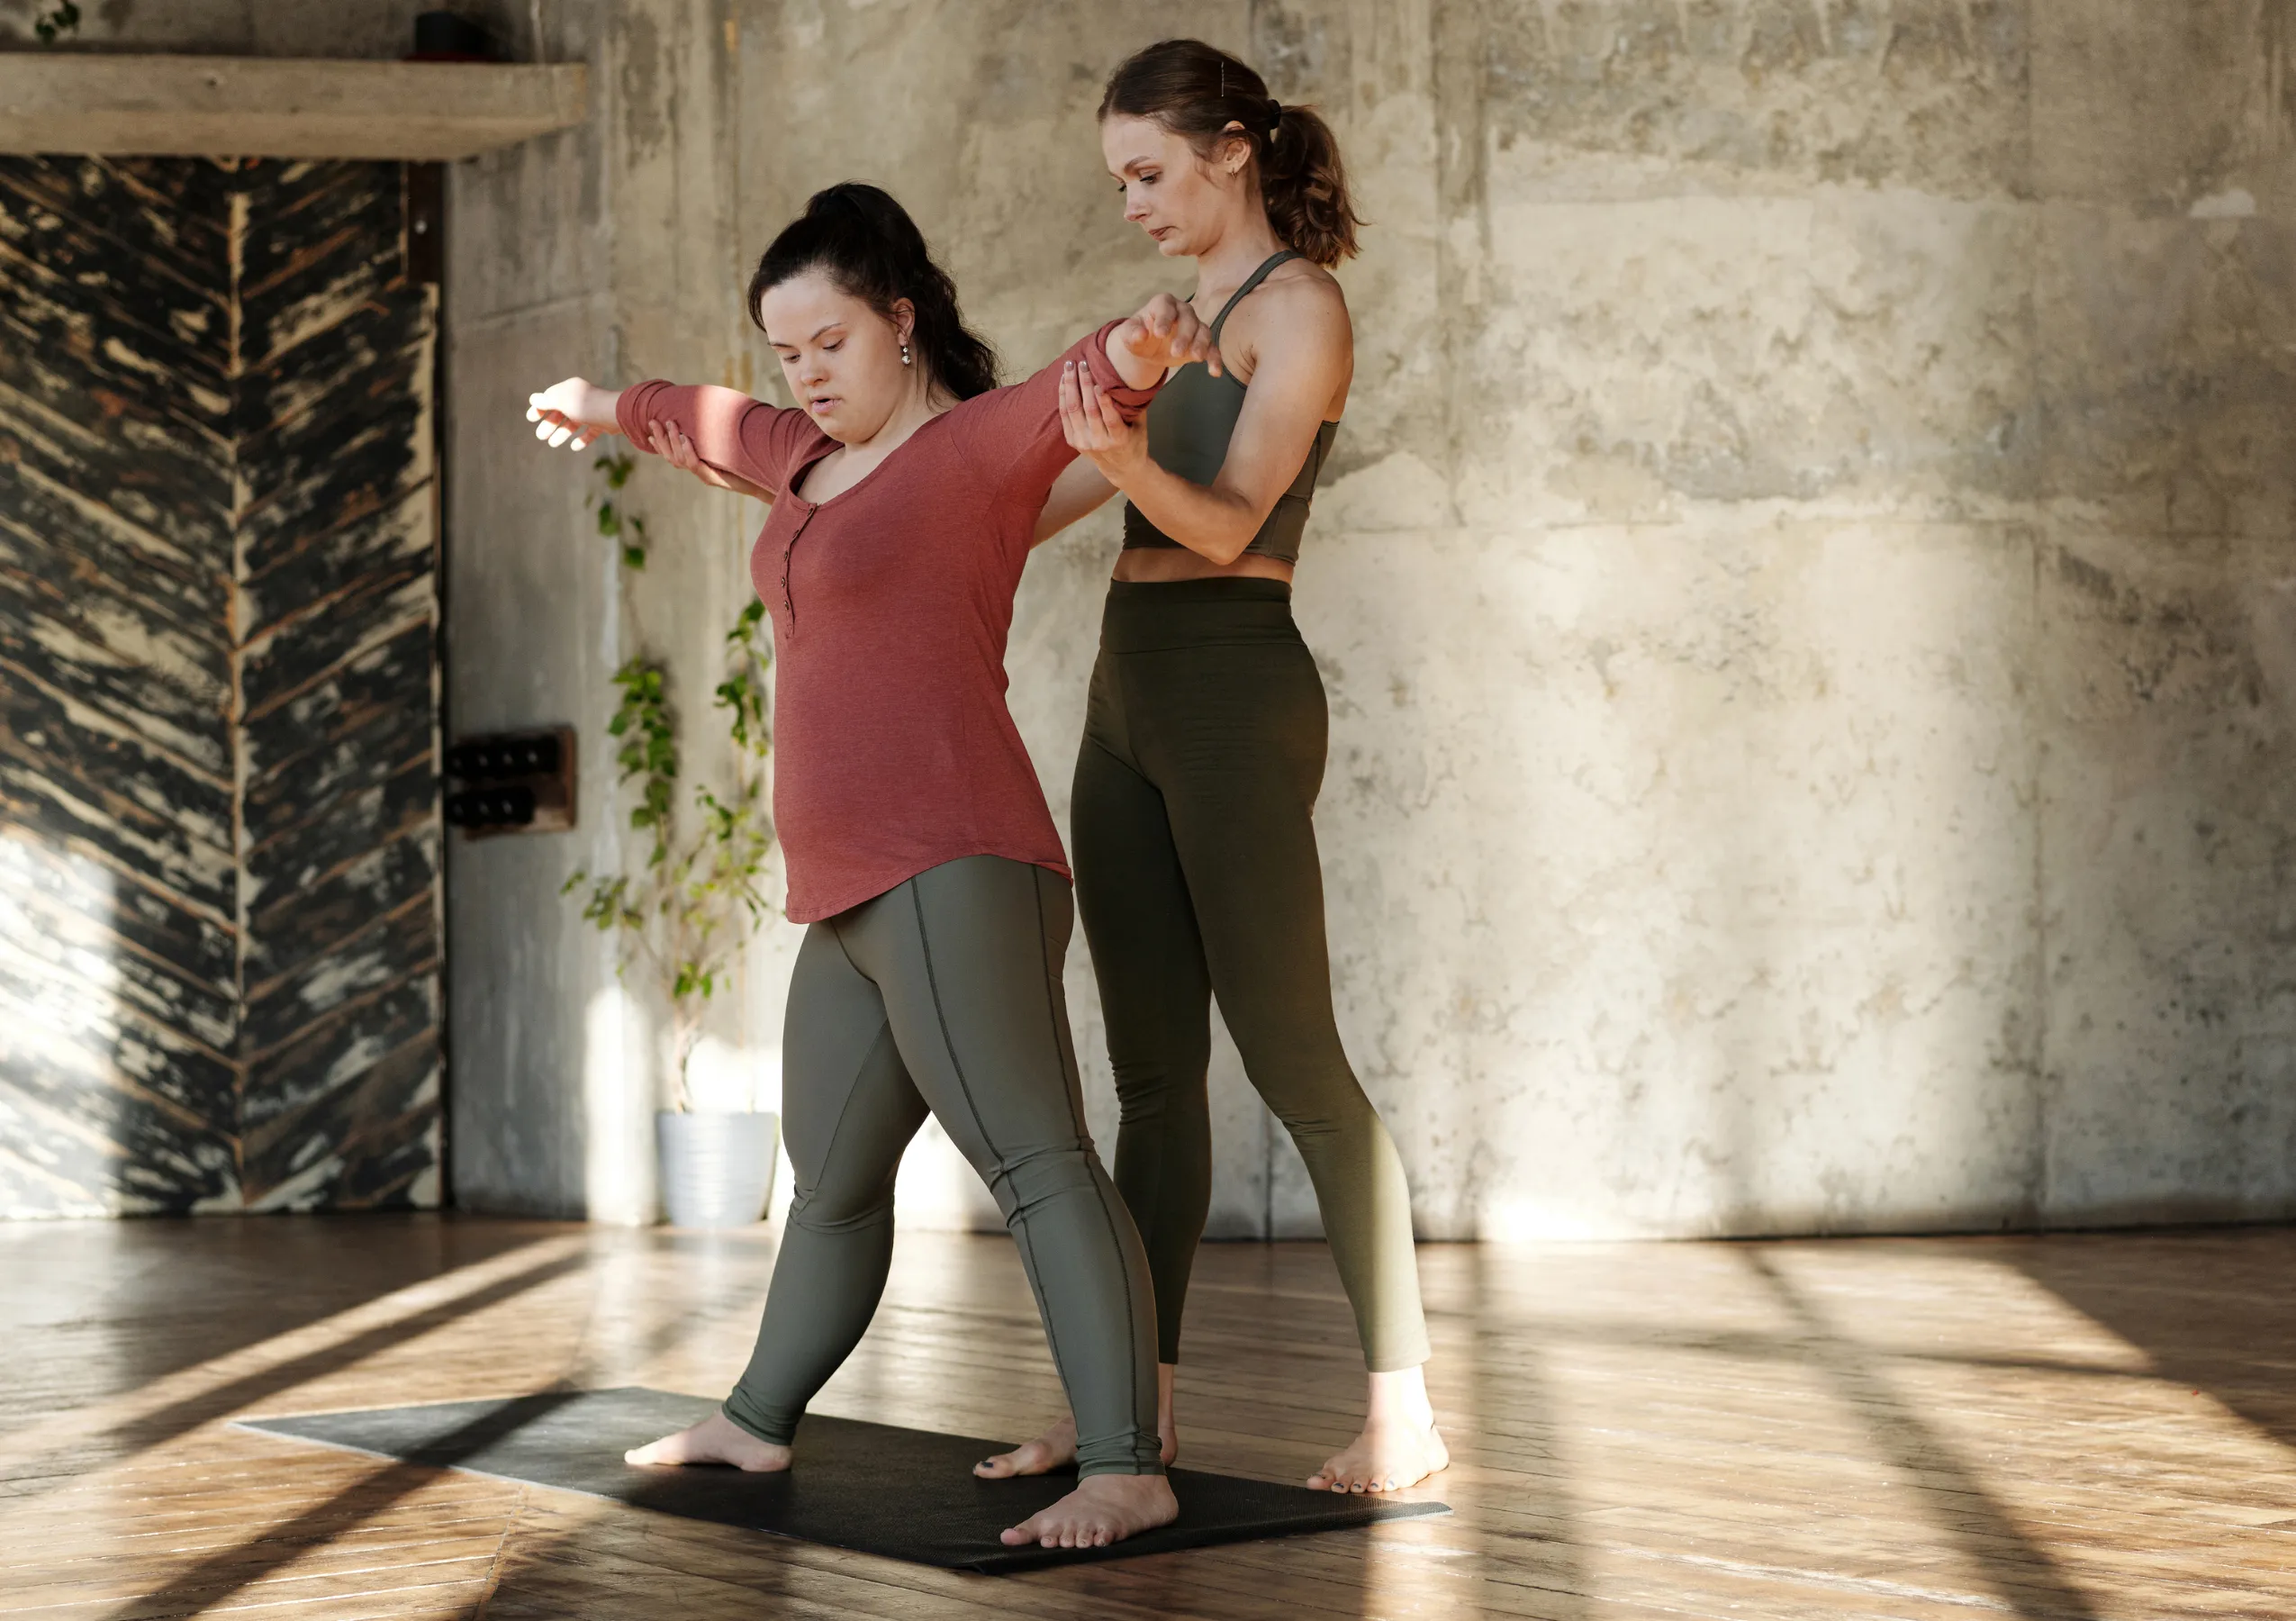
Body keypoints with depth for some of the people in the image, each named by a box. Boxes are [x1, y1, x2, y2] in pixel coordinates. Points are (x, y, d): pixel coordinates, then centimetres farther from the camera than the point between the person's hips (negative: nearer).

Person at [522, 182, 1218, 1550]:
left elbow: (1074, 392, -29)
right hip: (855, 901, 10)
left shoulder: (980, 443, -6)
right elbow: (722, 424, 42)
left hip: (954, 878, -10)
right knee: (833, 1183, 25)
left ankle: (1128, 1472, -29)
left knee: (1037, 1162, -21)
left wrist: (1138, 349, -52)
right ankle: (756, 1423, 43)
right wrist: (613, 407, 62)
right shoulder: (822, 454, 20)